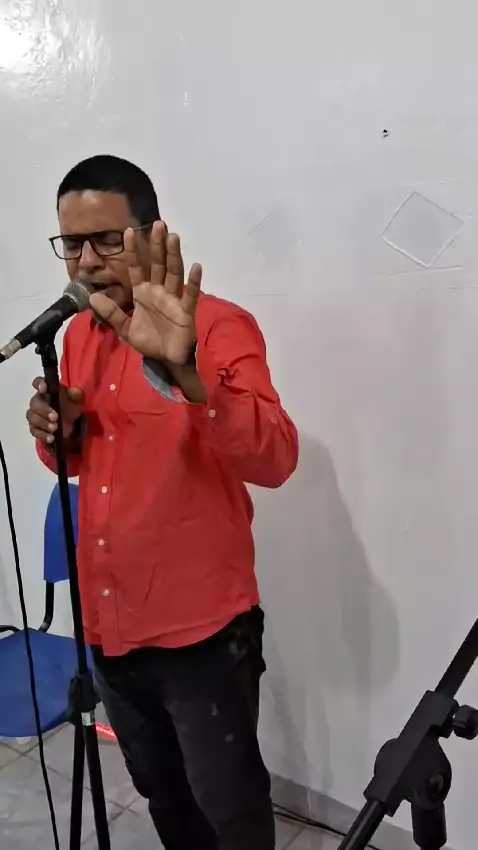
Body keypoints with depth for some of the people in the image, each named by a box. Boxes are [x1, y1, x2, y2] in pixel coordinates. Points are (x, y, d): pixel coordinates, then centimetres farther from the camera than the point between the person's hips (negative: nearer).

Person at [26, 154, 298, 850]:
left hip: (202, 630, -6)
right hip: (109, 626, 6)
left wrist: (184, 374, -43)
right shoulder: (77, 335, 6)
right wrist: (59, 432, -7)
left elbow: (276, 460, -28)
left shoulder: (219, 327, -15)